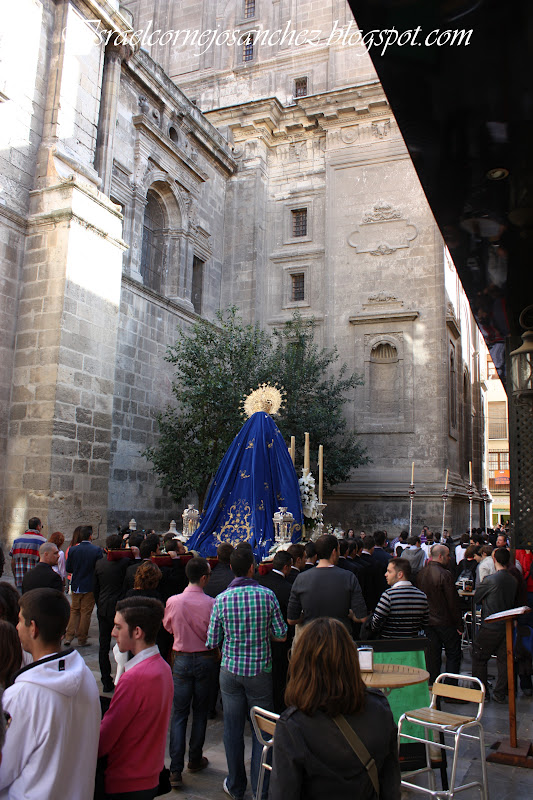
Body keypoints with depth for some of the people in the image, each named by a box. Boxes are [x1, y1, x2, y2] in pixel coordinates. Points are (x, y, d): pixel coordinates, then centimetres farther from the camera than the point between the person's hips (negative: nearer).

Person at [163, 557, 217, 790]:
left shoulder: (173, 602, -11)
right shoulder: (211, 604, -18)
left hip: (182, 659, 1)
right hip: (206, 659, -1)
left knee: (179, 714, 7)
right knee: (200, 712, 15)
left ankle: (176, 769, 5)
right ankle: (195, 760, 29)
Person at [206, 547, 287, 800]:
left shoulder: (221, 599, -9)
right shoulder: (267, 596, -11)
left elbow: (212, 642, -3)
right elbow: (281, 635, -6)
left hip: (231, 670, 1)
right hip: (260, 670, -1)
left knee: (233, 729, 13)